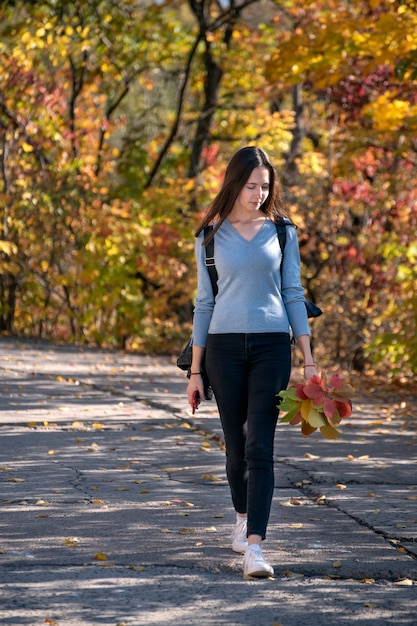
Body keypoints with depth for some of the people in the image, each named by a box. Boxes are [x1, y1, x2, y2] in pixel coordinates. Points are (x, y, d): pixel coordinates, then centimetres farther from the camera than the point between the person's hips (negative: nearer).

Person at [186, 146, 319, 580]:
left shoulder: (282, 232, 6)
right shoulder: (210, 236, 5)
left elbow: (293, 295, 7)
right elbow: (204, 302, 8)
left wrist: (308, 361, 2)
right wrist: (195, 371, 6)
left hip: (271, 345, -1)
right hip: (224, 347, 1)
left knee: (260, 445, -11)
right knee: (236, 444, 9)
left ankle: (254, 546, -17)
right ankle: (243, 516, 36)